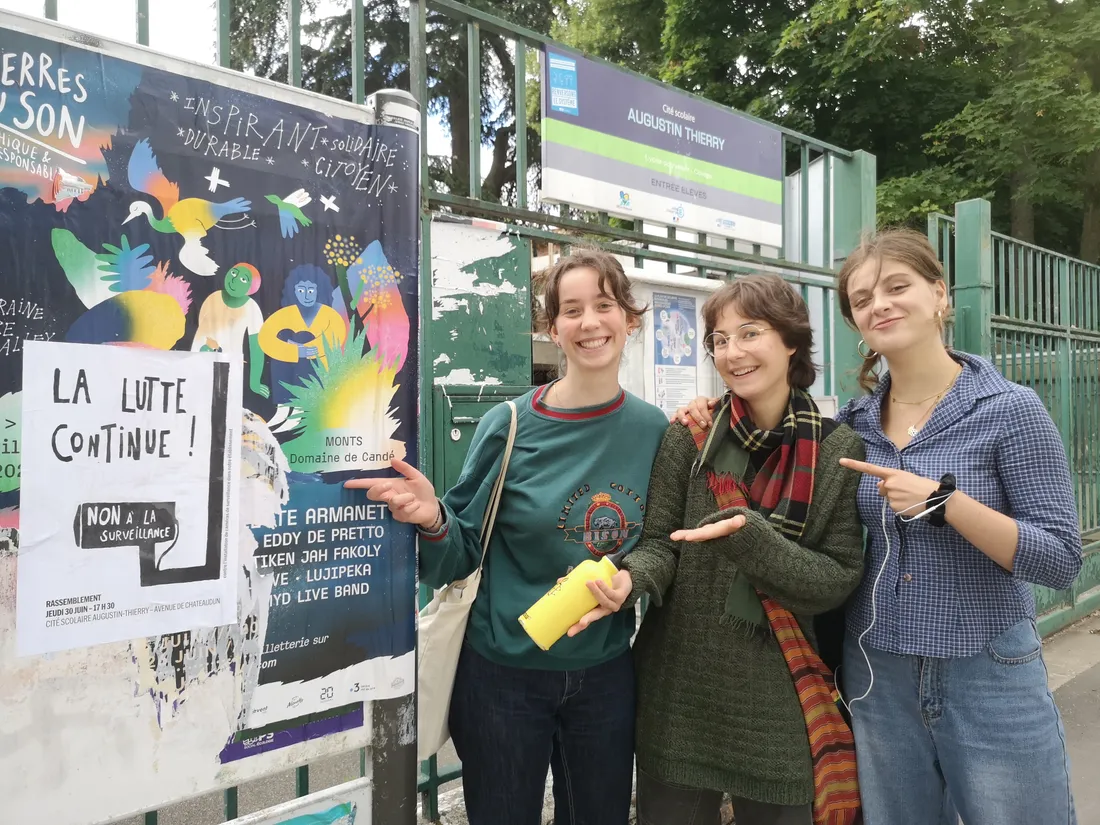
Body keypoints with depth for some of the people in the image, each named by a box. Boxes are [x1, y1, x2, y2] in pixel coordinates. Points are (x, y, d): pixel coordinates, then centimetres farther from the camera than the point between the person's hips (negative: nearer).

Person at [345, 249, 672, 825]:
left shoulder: (653, 429, -5)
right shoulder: (510, 425, -13)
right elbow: (461, 556, -8)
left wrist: (634, 578, -14)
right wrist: (434, 521, -28)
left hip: (606, 675, 3)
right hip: (503, 674, -2)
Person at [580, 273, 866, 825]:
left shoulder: (839, 452, -6)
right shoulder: (688, 436, -4)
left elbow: (840, 579, -9)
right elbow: (659, 543, -4)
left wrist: (751, 536, -25)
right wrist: (632, 576, -27)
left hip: (782, 702, 0)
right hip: (681, 695, 1)